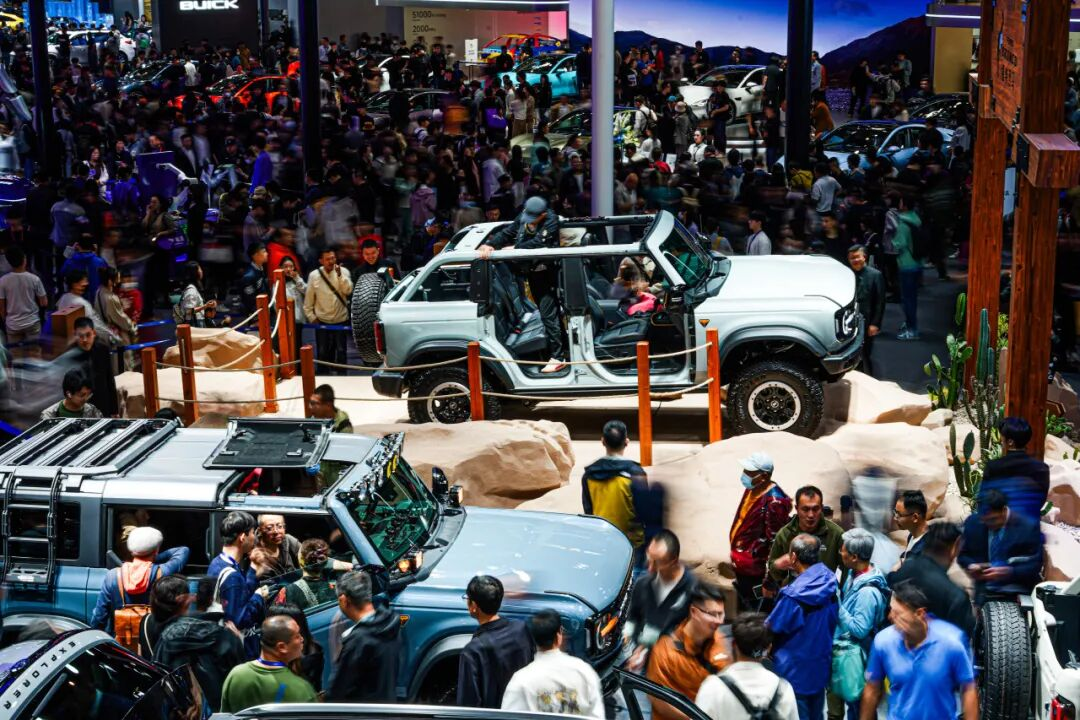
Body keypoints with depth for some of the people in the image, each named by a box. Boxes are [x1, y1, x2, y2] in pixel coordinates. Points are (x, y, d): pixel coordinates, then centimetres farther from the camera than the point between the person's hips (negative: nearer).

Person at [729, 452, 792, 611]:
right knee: (743, 612, 24)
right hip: (742, 567, 10)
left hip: (757, 572, -10)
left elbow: (775, 542, -24)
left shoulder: (774, 501, -26)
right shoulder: (751, 490, 4)